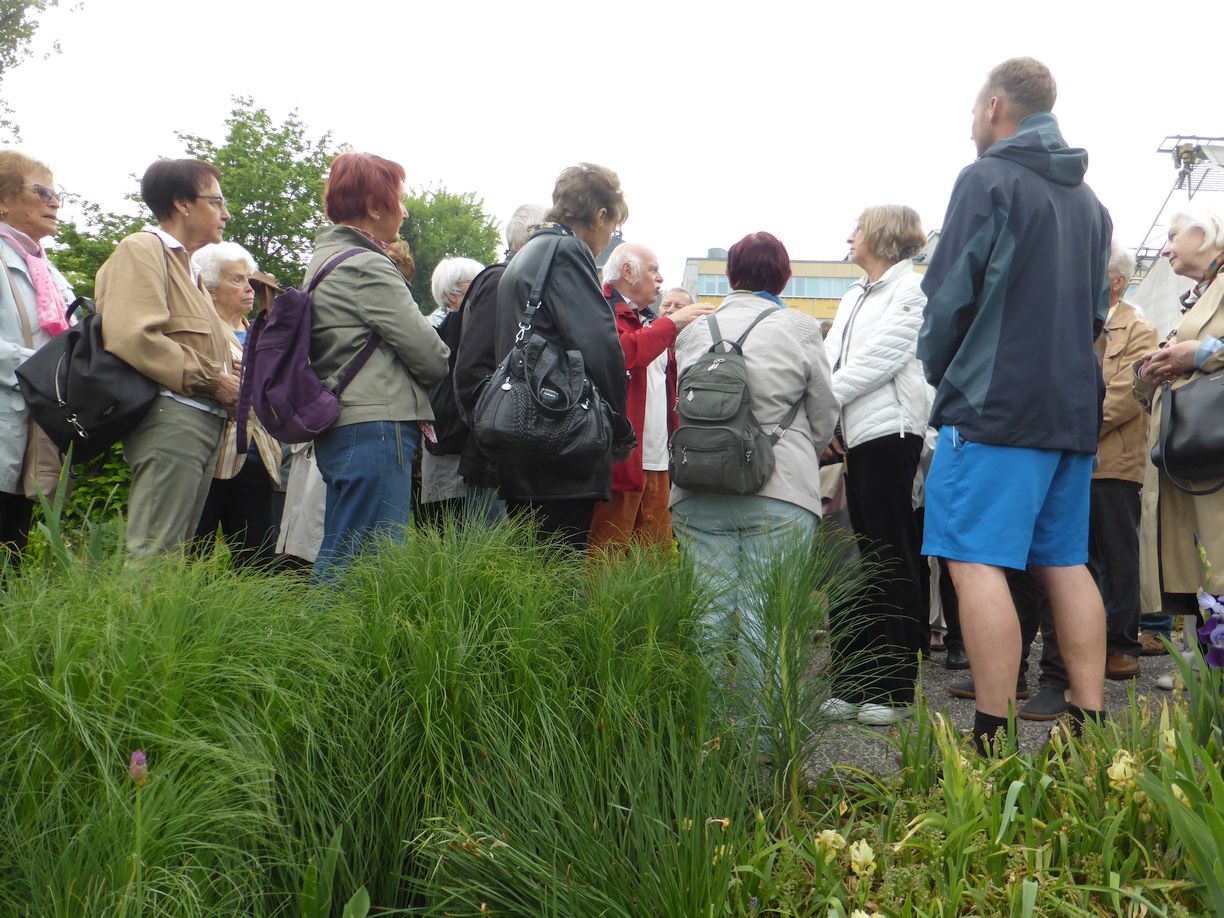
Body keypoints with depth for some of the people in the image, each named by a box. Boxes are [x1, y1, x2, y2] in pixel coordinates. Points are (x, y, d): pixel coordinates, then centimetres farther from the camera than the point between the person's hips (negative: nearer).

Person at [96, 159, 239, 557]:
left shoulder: (187, 266, 27)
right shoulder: (141, 250, -2)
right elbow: (132, 336, -18)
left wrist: (233, 377, 10)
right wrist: (212, 379, -13)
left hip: (203, 421, 9)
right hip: (170, 418, -9)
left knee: (177, 552, 10)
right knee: (155, 554, -11)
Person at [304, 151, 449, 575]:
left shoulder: (324, 258, 19)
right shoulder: (366, 266, -11)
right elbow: (426, 351, -11)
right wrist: (454, 371, 9)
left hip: (339, 427, 10)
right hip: (376, 425, -10)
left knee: (337, 557, 15)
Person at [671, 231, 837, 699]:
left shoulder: (693, 329, 8)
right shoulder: (800, 328, 2)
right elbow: (825, 414, 9)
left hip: (699, 492, 3)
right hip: (780, 492, -2)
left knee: (708, 608, 7)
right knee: (766, 612, 2)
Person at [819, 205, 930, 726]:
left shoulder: (910, 291, -3)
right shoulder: (854, 297, 21)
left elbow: (878, 360, -13)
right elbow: (830, 358, 12)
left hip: (889, 431, -8)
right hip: (857, 434, 8)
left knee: (895, 557, -3)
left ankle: (896, 688, 5)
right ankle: (861, 684, 17)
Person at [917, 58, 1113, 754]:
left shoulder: (988, 180, -5)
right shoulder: (1088, 199, 18)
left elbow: (950, 296, -8)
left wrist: (941, 373, 6)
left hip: (994, 403, -8)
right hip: (1073, 408, 8)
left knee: (977, 562, -8)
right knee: (1067, 563, 11)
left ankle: (994, 740, -10)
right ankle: (1091, 730, 14)